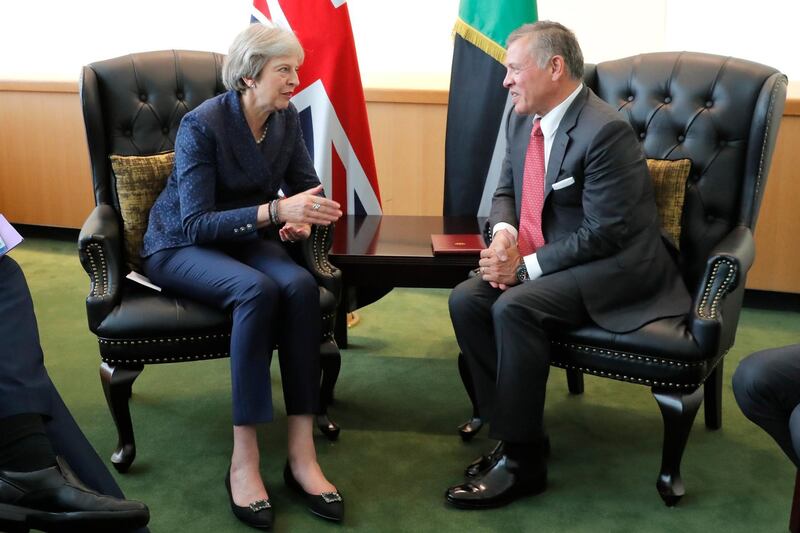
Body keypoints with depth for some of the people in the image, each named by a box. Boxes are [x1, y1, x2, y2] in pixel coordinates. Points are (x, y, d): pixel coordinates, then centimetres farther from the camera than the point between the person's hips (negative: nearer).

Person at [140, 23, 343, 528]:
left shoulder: (286, 118, -3)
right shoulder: (203, 124, -21)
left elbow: (307, 184, 6)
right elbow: (196, 223, -27)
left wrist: (303, 217, -19)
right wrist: (276, 211, -39)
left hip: (244, 239, 5)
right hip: (181, 246, -5)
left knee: (300, 285, -30)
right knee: (258, 290, -36)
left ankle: (302, 453, -29)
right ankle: (244, 460, -31)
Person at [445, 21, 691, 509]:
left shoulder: (605, 130, -22)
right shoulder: (524, 119, 4)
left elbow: (604, 234, -23)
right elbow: (506, 190, 16)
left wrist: (526, 266, -20)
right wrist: (504, 231, -7)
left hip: (616, 264, -8)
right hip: (539, 257, 8)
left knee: (515, 308, -30)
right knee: (467, 300, -14)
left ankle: (523, 459, -16)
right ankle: (512, 429, -3)